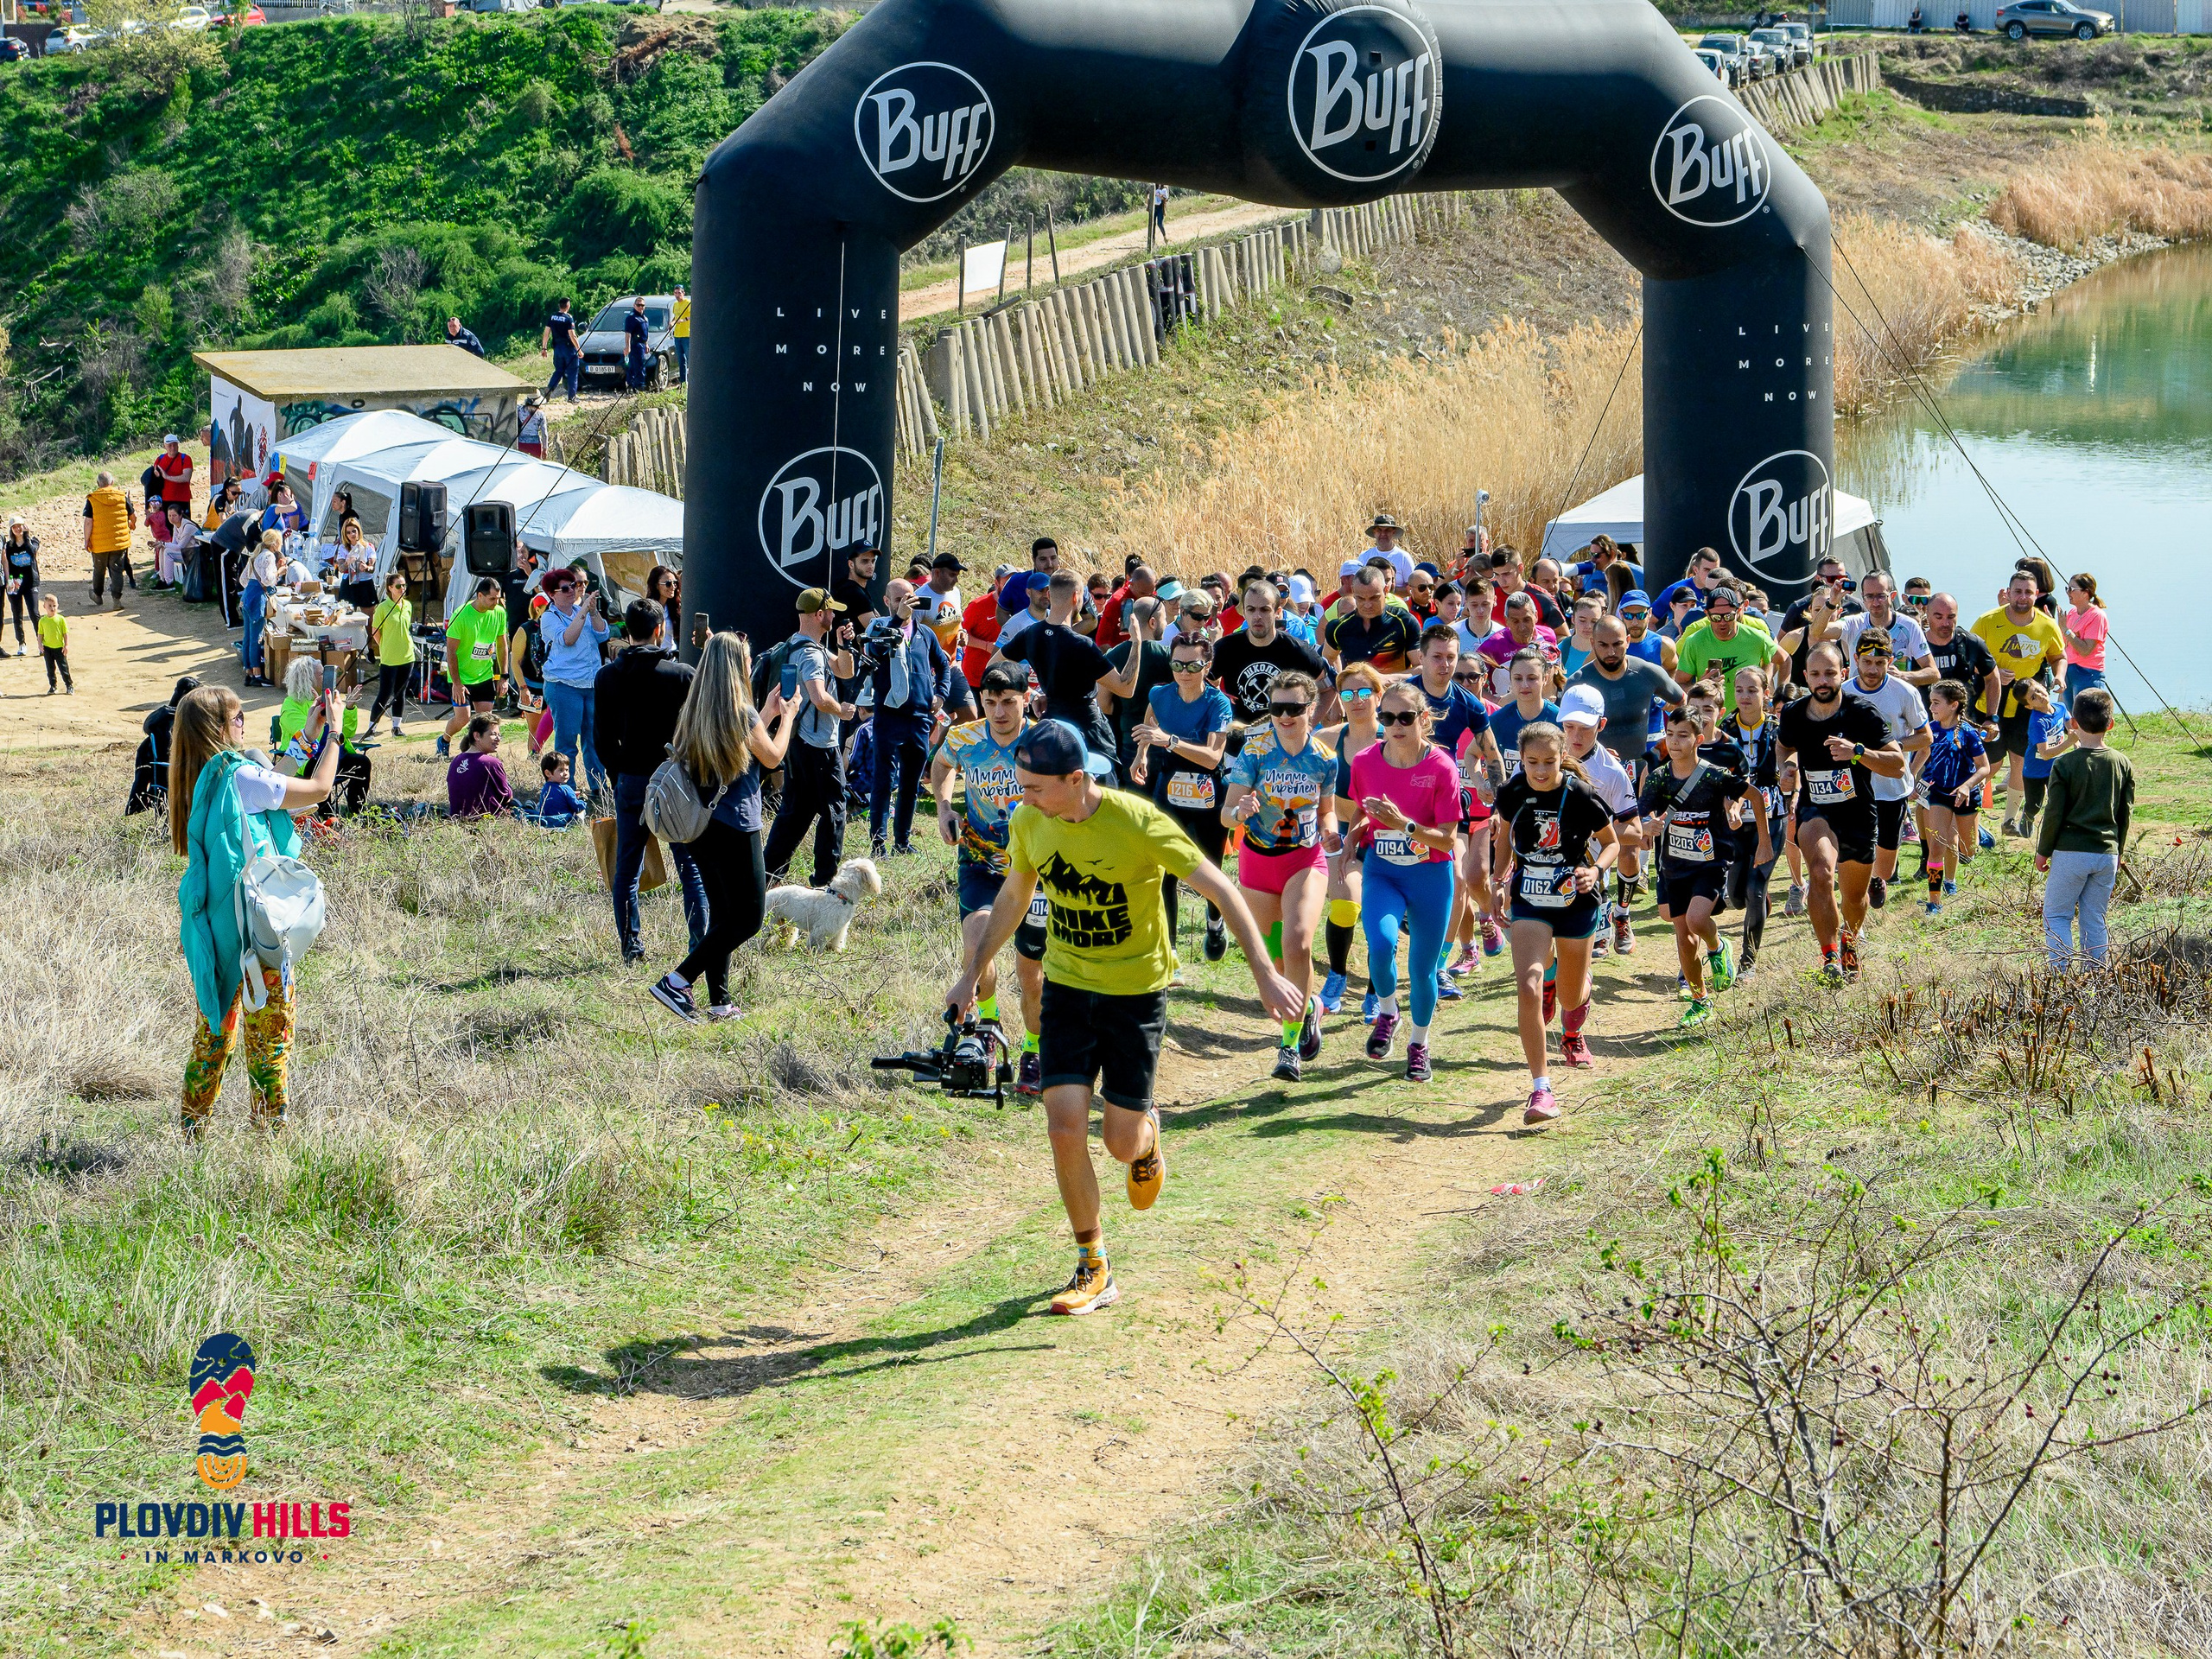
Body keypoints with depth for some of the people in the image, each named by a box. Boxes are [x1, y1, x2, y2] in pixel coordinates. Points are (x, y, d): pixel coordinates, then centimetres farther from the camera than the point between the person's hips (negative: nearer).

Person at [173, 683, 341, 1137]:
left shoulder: (199, 779, 7)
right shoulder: (238, 776, -18)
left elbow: (276, 788, 18)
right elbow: (317, 789, -11)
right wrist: (333, 732, 0)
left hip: (209, 923, 8)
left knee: (216, 1024, 18)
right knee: (270, 1022, 2)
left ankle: (193, 1126, 23)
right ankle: (271, 1127, 6)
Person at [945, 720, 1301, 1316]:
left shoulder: (1138, 822, -23)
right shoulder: (1028, 821, -8)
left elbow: (1220, 890, -16)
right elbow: (1013, 896, 13)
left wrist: (1265, 975, -19)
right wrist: (971, 974, 17)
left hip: (1136, 991, -3)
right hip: (1067, 987, 3)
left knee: (1122, 1145, 1)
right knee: (1066, 1128, -10)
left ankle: (1148, 1131, 41)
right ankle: (1094, 1269, 6)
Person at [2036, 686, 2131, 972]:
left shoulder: (2065, 764, -11)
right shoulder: (2122, 764, 1)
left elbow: (2054, 813, -8)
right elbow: (2126, 812, 8)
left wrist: (2043, 851, 4)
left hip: (2071, 852, -4)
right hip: (2107, 853, 4)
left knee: (2056, 916, 5)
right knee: (2094, 919, 11)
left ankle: (2062, 974, -4)